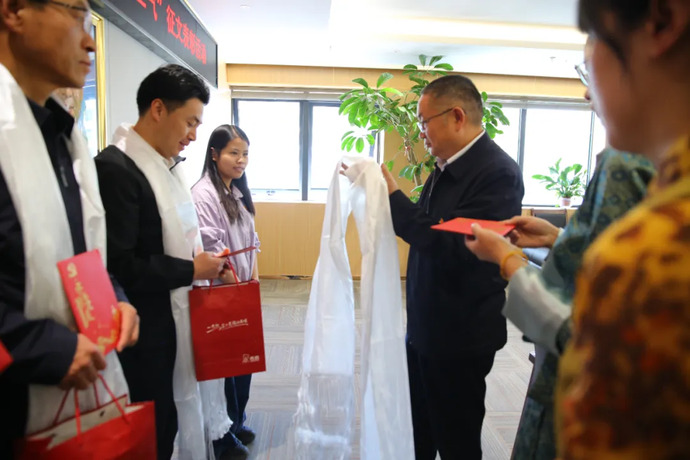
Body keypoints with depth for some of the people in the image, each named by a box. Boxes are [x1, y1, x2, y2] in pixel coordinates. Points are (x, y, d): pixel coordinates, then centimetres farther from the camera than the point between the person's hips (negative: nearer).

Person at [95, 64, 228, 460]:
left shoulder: (167, 165, 8)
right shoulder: (115, 168, -19)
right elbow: (119, 265, -24)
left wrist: (207, 261, 1)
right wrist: (192, 269, -15)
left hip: (177, 320, 8)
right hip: (146, 333, -8)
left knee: (172, 421, 20)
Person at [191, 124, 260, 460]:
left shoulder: (239, 192, 10)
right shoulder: (204, 193, -15)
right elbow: (212, 250, -19)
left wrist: (254, 280, 4)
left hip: (244, 291, 7)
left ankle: (237, 420, 34)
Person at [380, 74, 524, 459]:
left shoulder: (497, 171, -21)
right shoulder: (447, 166, 5)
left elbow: (454, 247, -29)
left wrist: (393, 195, -25)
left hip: (460, 334, -8)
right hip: (426, 327, 8)